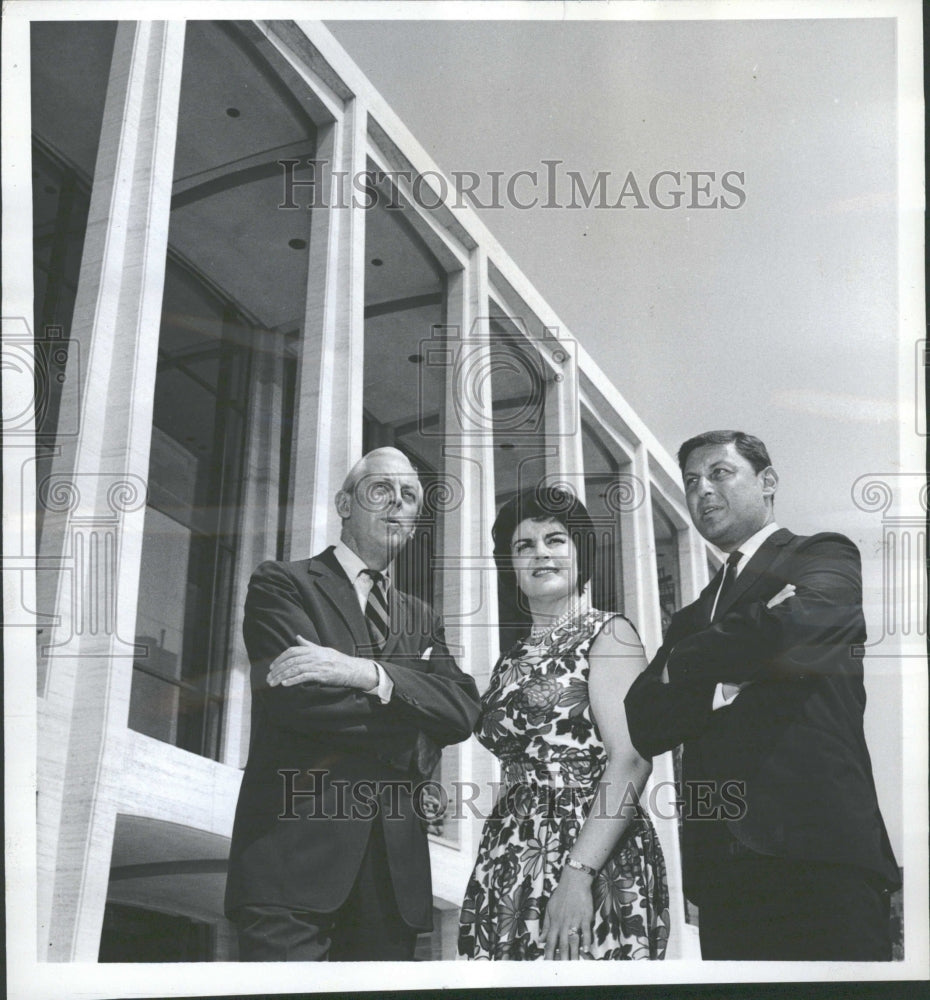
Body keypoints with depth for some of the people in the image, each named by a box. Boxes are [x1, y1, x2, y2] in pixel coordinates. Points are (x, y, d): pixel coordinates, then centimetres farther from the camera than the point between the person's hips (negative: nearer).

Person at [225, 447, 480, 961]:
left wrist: (367, 673, -13)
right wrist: (410, 732, -2)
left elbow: (463, 710, 3)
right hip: (294, 852, -5)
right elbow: (297, 698, -11)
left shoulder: (419, 619, 22)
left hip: (394, 862, 5)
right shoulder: (282, 583, 5)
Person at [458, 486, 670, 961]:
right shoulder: (512, 659, 16)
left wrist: (579, 872, -22)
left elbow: (632, 760, -13)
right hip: (510, 864, 6)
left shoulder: (607, 633, -2)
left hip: (591, 857, -6)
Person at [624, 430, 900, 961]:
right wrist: (731, 681, -7)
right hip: (721, 868, 6)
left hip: (817, 856, -5)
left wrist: (683, 666, -1)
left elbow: (798, 623, -16)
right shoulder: (694, 616, 24)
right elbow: (645, 725, 10)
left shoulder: (826, 558, 8)